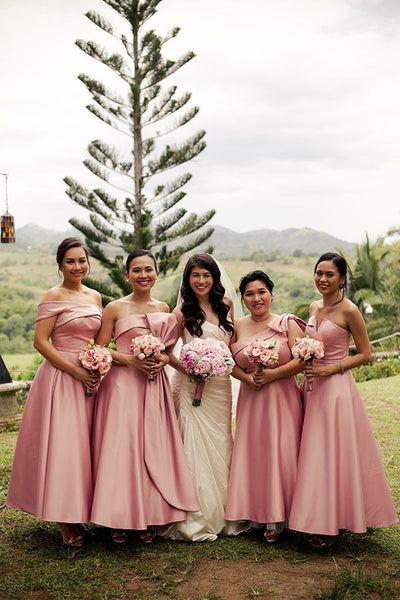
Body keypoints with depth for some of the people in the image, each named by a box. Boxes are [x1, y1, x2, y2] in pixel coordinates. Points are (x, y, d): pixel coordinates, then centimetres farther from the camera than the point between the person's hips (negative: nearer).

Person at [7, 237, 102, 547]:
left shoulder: (94, 297, 12)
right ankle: (65, 520, 8)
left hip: (90, 379, 6)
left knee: (83, 445, 10)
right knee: (61, 445, -4)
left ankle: (80, 512, 22)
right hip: (60, 378, -6)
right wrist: (76, 371, -15)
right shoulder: (54, 297, -7)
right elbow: (41, 342, -12)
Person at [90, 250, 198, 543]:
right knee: (121, 447, -4)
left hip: (155, 386, 4)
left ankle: (149, 517, 15)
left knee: (154, 449, 3)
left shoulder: (164, 309, 11)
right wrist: (130, 359, -15)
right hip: (122, 385, -3)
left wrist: (163, 359, -3)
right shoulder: (115, 308, -1)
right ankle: (119, 520, 9)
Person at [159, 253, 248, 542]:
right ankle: (196, 519, 5)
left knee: (220, 447, 10)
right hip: (192, 386, -4)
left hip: (221, 385, 5)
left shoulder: (226, 305, 8)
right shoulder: (183, 311, -5)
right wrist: (188, 368, -17)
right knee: (196, 448, -4)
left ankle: (221, 513, 22)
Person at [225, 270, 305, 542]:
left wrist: (272, 374, -16)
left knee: (279, 454, -4)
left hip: (282, 399, -3)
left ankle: (276, 518, 7)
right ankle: (255, 513, 16)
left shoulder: (287, 324, -1)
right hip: (250, 400, 3)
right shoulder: (238, 327, 8)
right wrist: (246, 377, -12)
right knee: (251, 454, 3)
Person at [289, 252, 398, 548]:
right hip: (313, 388, 7)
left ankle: (334, 524, 9)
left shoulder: (349, 310, -11)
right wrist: (307, 377, 7)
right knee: (314, 455, 10)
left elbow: (365, 354, -8)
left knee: (335, 454, -2)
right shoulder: (314, 308, 10)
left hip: (337, 388, -7)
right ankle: (320, 520, 21)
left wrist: (330, 369, -17)